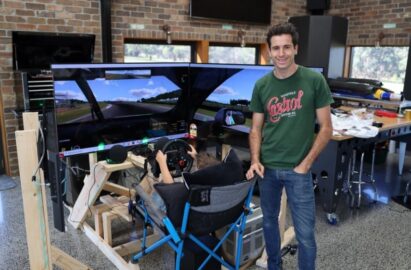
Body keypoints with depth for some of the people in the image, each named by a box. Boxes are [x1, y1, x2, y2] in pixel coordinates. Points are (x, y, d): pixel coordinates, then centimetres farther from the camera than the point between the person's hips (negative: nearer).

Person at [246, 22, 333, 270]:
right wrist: (255, 160, -7)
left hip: (298, 169, -3)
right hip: (268, 167, 3)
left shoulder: (314, 81, -7)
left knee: (305, 232, 3)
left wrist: (305, 163, -9)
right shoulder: (261, 86, 1)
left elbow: (326, 128, -4)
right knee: (270, 221, 18)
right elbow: (256, 128, 7)